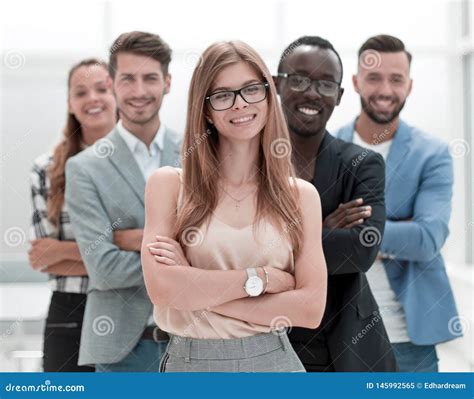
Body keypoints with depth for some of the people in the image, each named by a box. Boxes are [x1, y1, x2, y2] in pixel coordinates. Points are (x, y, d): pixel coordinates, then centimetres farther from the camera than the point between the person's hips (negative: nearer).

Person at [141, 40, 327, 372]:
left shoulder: (300, 195, -1)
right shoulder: (168, 184, -5)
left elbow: (311, 308, -10)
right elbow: (163, 288, -16)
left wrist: (197, 289, -15)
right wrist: (262, 278, -14)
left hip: (272, 362, 1)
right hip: (190, 362, -1)